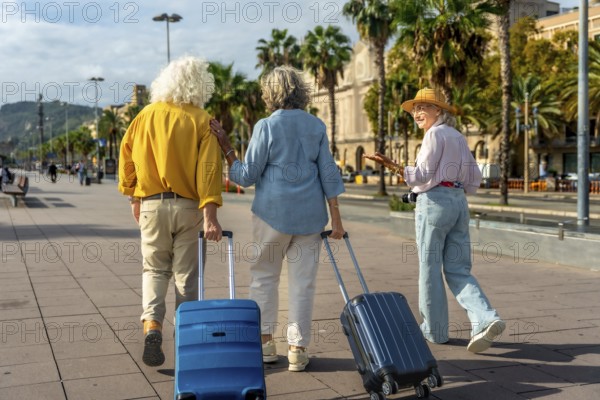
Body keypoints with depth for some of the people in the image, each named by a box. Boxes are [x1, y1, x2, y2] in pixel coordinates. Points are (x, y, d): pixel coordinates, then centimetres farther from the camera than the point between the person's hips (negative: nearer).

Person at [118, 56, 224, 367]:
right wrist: (210, 216, -18)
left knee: (155, 269, 14)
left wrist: (134, 198, 18)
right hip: (188, 205, -2)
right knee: (186, 273, 9)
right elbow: (208, 167, -15)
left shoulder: (146, 116, 3)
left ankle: (151, 326, -6)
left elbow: (127, 157, 7)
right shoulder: (201, 120, -6)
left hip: (152, 204, 2)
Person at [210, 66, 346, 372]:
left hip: (273, 211, -3)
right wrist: (335, 219, 7)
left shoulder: (266, 126, -5)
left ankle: (265, 340, 15)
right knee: (303, 281, 6)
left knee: (264, 275, 13)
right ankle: (297, 349, 9)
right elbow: (329, 174, 4)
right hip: (310, 213, 3)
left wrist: (226, 147, 3)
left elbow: (246, 176, -5)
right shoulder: (317, 126, 6)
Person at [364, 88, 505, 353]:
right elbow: (474, 180, 17)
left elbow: (423, 175, -13)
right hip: (459, 201, 8)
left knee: (430, 269, 3)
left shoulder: (435, 134, -6)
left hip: (434, 201, -8)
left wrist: (392, 165, -21)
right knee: (458, 270, 7)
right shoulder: (458, 137, 18)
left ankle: (434, 330, 12)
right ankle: (485, 318, -12)